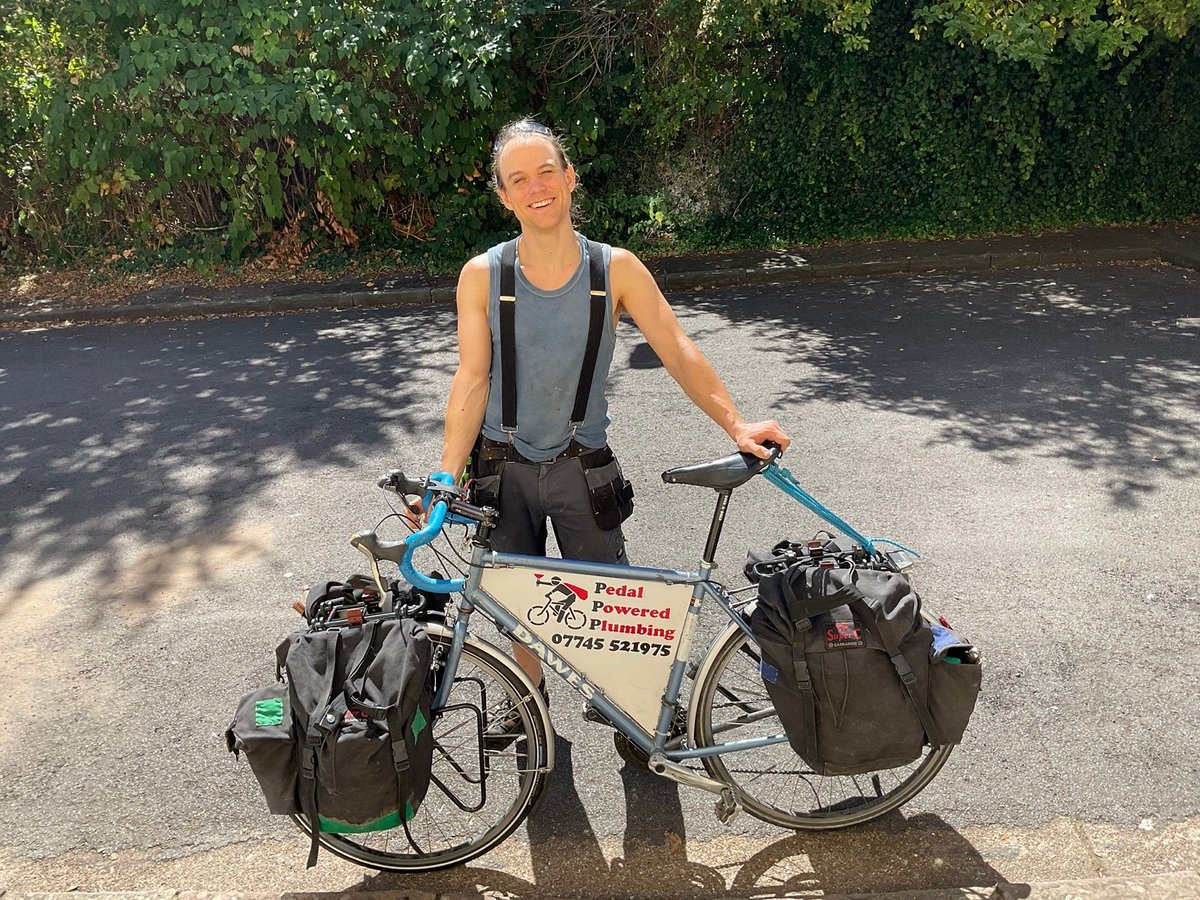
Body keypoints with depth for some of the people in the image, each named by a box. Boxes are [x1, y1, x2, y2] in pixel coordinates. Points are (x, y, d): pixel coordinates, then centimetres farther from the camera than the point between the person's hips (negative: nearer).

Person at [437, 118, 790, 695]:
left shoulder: (616, 269, -8)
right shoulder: (481, 276, -10)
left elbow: (677, 352, -7)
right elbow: (472, 380, -11)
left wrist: (736, 425, -16)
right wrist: (447, 478, -20)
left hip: (582, 466, 0)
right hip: (504, 468, 0)